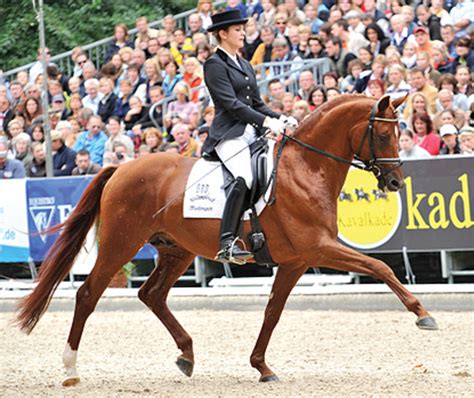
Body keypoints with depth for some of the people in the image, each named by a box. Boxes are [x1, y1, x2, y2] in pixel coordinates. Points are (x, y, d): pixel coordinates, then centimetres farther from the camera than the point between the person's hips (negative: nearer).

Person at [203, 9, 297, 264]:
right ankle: (226, 244, -40)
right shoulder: (214, 64, -3)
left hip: (251, 134, 9)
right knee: (244, 177, -33)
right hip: (229, 134, -9)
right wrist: (266, 121, -20)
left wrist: (280, 119, 4)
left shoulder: (245, 66, 23)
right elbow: (231, 104, -13)